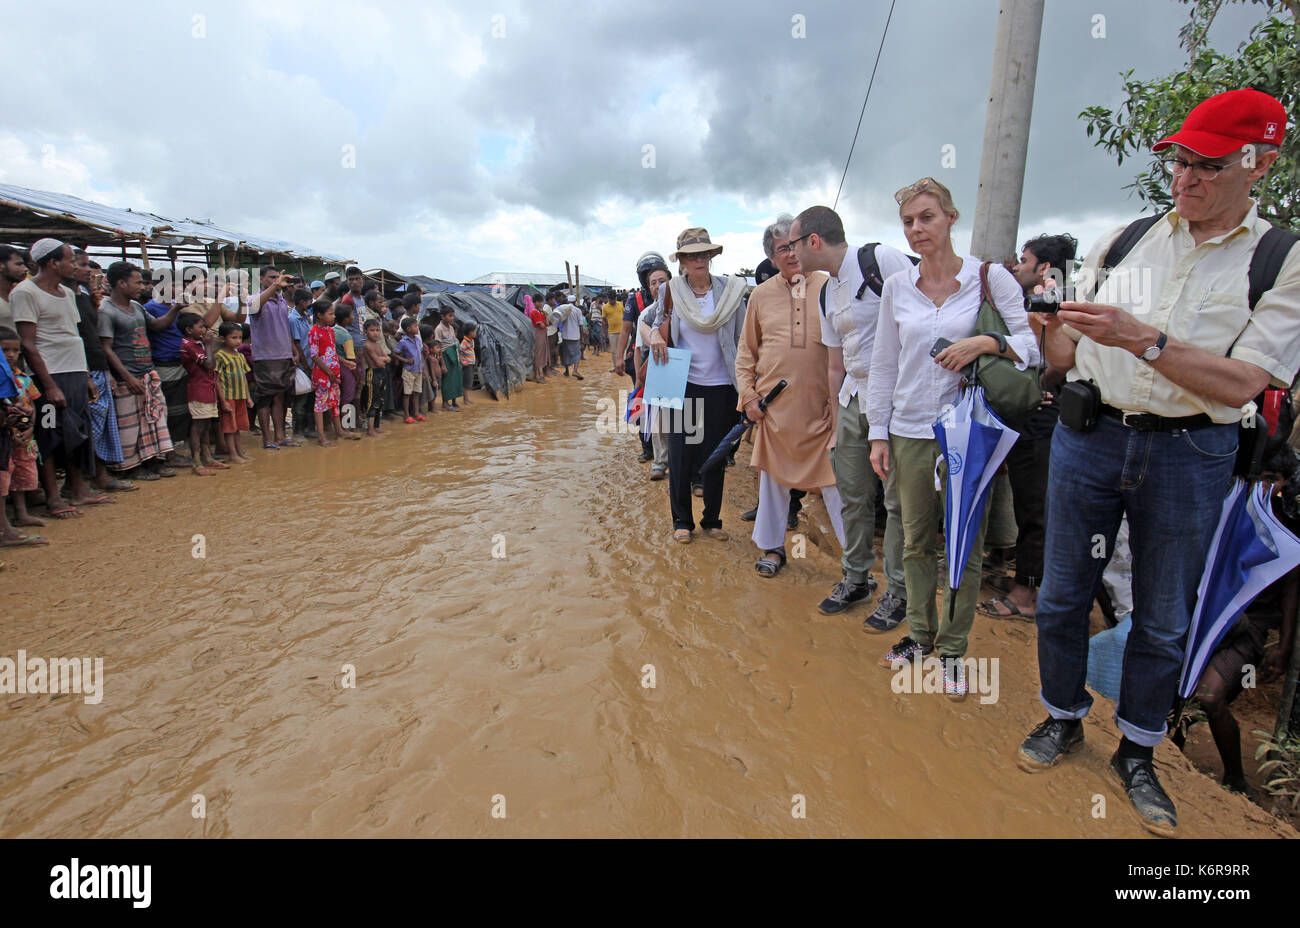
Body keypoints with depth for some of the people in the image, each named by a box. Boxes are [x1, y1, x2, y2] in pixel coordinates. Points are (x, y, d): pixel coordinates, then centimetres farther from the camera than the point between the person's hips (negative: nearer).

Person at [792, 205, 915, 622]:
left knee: (898, 499, 1)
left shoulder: (884, 260, -10)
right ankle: (856, 579, 29)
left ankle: (898, 592, 16)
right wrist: (836, 423, 17)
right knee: (853, 495, 13)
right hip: (853, 398, 8)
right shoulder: (827, 293, 14)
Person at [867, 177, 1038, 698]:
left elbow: (1035, 342, -2)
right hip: (910, 433, 3)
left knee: (965, 546, 6)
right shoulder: (897, 287, 7)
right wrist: (878, 433, 6)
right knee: (916, 541, 11)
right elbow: (883, 365, 9)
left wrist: (987, 343, -22)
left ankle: (953, 648, 21)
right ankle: (921, 632, 29)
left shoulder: (990, 278, -2)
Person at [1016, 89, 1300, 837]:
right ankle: (1064, 718, 32)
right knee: (1063, 594, 9)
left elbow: (1240, 385, -14)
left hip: (1189, 453, -1)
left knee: (1164, 619, 11)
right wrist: (1050, 327, -13)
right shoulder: (1125, 241, 6)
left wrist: (1143, 338, -25)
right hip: (1090, 435, 2)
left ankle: (1138, 753, 32)